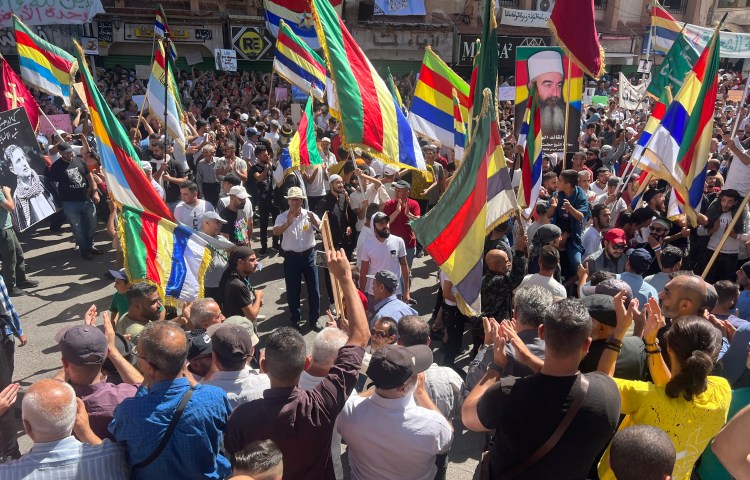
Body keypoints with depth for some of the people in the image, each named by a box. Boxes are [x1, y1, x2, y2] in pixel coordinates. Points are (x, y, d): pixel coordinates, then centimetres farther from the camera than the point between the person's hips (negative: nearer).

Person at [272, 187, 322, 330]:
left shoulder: (309, 214, -3)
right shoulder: (282, 217, -5)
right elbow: (275, 232, -22)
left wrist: (314, 221, -38)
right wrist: (287, 223, -42)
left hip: (309, 256, 1)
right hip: (291, 257, -1)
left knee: (314, 289, 7)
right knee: (292, 291, 8)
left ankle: (313, 320, 24)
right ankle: (295, 319, 27)